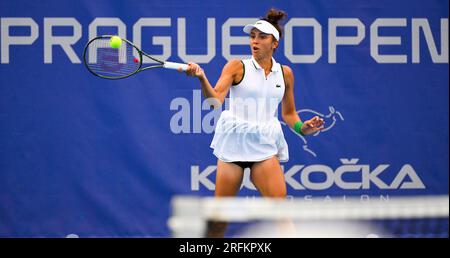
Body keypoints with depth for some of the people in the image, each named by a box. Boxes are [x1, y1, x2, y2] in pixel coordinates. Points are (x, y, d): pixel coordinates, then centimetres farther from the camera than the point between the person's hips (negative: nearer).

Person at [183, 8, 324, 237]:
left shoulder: (285, 73, 11)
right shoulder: (237, 67, 1)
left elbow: (288, 113, 21)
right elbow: (215, 101, -11)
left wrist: (302, 128, 0)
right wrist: (201, 78, -28)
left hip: (265, 145, 2)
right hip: (234, 139, -2)